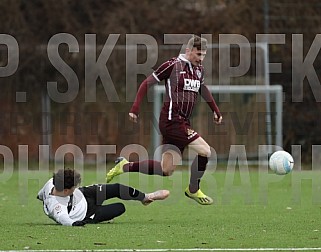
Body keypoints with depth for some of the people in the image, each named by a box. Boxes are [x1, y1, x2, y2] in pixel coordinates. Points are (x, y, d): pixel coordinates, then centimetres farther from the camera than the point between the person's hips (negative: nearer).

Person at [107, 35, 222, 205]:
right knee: (205, 151, -16)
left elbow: (203, 89, 33)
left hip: (183, 122, 8)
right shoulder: (173, 65, -10)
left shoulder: (199, 70, 12)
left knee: (166, 170, 7)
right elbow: (147, 83, -6)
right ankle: (193, 190, 3)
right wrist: (135, 108, -12)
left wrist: (215, 110, 33)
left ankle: (124, 167, 23)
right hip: (171, 120, -8)